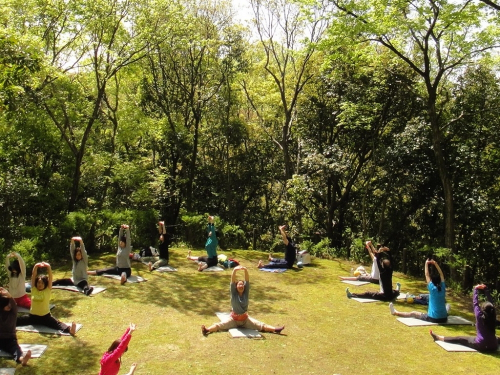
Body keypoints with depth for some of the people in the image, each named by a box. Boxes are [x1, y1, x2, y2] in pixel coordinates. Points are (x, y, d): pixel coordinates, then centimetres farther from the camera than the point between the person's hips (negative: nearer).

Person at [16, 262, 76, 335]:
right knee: (17, 320, -8)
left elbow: (50, 277, -15)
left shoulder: (47, 290, -3)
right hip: (32, 316, 5)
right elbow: (33, 276, -8)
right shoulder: (33, 289, 3)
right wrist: (36, 267, -23)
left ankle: (69, 329, -52)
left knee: (57, 324, -28)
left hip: (45, 317, -5)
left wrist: (48, 267, -28)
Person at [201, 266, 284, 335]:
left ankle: (275, 329, -21)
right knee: (220, 325, -22)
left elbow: (247, 281, -16)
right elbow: (232, 281, -22)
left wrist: (245, 270, -32)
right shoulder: (233, 293, -6)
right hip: (233, 318, -2)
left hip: (245, 319, 2)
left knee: (260, 325, -11)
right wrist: (235, 271, -38)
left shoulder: (246, 293, -3)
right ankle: (207, 330, -39)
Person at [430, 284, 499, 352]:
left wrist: (476, 289, 6)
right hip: (494, 346, 4)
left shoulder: (480, 317, -9)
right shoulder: (493, 316, 0)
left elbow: (475, 303, -3)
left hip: (481, 345, -4)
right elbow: (491, 303, 9)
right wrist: (486, 290, 12)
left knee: (460, 339, 10)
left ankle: (439, 337, 17)